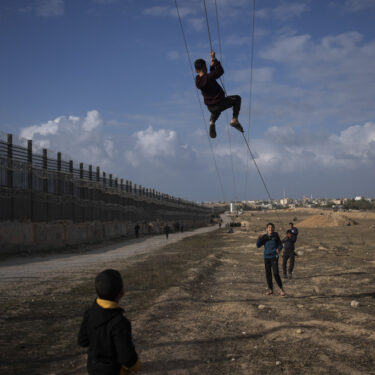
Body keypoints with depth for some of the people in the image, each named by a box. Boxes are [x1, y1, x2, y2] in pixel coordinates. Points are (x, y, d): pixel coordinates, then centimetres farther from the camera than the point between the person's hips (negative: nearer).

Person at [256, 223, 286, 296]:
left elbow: (280, 245, 3)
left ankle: (281, 289, 2)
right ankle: (270, 289, 20)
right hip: (266, 257, 3)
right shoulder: (264, 237, 3)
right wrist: (259, 238, -17)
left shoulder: (276, 236, -2)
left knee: (275, 273, -11)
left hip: (274, 257, -3)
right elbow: (258, 245, -1)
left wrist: (279, 249, -18)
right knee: (268, 274, 8)